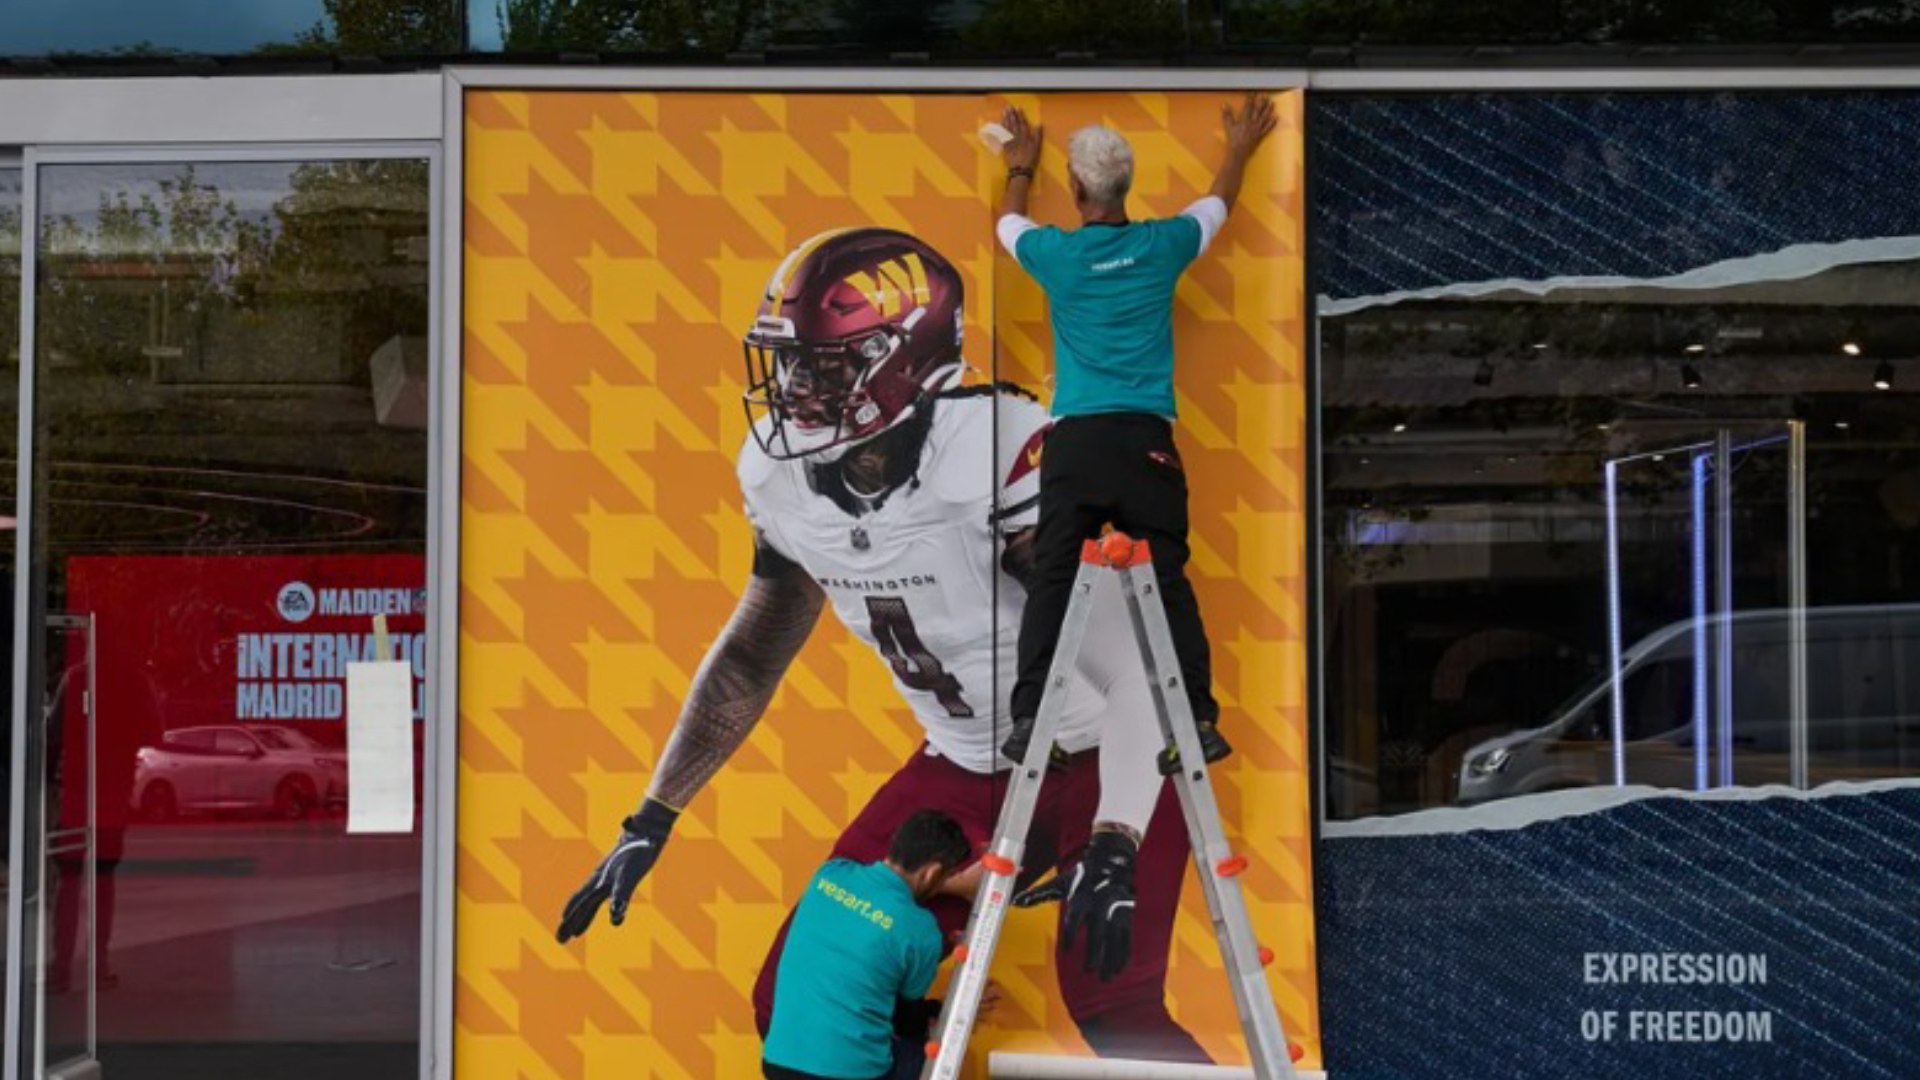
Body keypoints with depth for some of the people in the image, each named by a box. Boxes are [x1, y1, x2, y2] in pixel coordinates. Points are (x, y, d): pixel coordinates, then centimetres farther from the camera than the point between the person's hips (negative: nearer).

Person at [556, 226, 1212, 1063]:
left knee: (1111, 1010, -22)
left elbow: (1140, 665, -29)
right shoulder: (787, 481, -6)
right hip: (966, 768, 7)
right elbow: (751, 655, 8)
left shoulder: (1008, 456, -29)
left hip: (1101, 761, -6)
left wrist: (1114, 851, -37)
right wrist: (651, 821, 8)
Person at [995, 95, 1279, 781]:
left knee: (1051, 582, 3)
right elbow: (1218, 205, 26)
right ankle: (1200, 720, 1)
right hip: (1146, 440, 0)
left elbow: (1008, 224, 26)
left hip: (1075, 441, 0)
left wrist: (1021, 169, 45)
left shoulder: (1057, 255, 1)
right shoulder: (1161, 247, 3)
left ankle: (1028, 722, -1)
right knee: (1168, 582, 3)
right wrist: (1240, 149, 45)